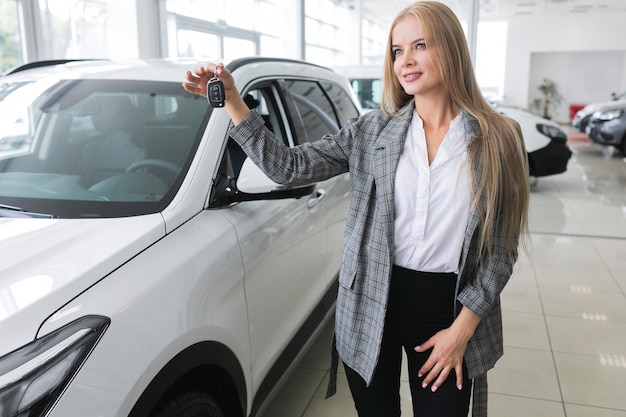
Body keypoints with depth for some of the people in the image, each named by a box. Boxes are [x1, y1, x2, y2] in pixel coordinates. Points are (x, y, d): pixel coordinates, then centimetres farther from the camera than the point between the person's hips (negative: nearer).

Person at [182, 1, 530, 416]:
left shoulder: (497, 139, -5)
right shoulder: (371, 131, -1)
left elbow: (502, 248, -3)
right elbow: (289, 166, -6)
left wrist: (462, 328, -8)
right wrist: (231, 101, -13)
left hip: (448, 309, -1)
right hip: (371, 306, 1)